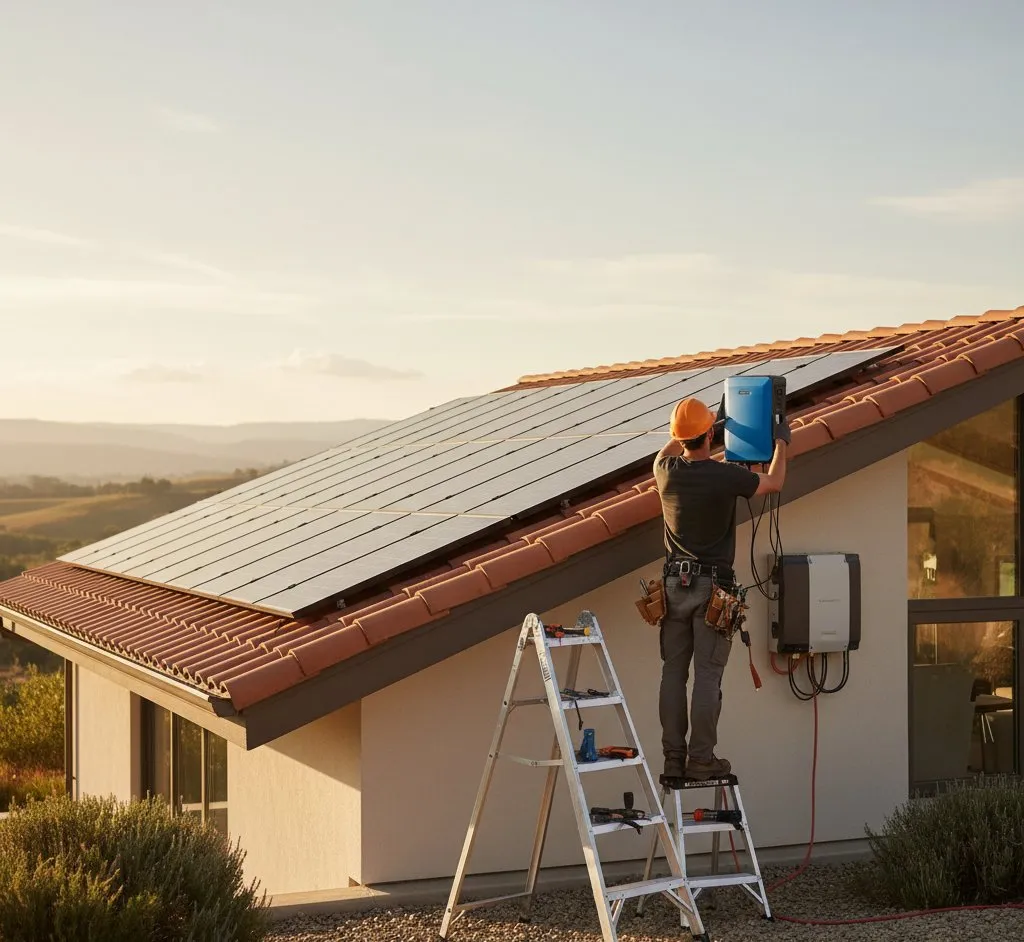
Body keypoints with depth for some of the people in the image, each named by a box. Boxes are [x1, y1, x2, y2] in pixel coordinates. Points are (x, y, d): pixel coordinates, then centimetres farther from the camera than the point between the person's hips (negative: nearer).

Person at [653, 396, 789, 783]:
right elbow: (774, 482, 6)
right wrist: (781, 442, 22)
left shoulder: (666, 473, -1)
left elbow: (666, 452, 26)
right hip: (713, 585, -4)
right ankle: (701, 759, 0)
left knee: (673, 672, 6)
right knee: (707, 674, -1)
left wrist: (685, 435, 40)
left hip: (675, 583, 4)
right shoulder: (726, 476, -12)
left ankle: (673, 758, 8)